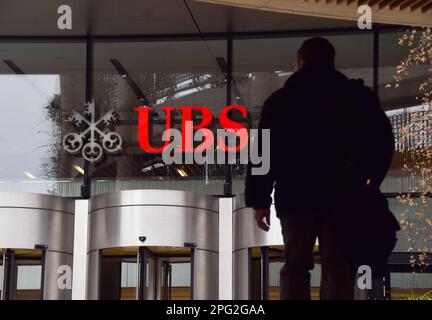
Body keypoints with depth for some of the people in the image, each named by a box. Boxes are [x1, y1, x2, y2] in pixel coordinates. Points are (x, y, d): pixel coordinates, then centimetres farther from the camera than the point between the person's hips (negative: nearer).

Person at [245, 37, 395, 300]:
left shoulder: (280, 100, 9)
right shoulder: (358, 96, 9)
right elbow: (383, 142, 3)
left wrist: (260, 200, 5)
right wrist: (368, 182, 11)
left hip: (296, 195, 1)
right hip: (344, 196, 0)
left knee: (295, 266, 7)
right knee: (338, 269, 0)